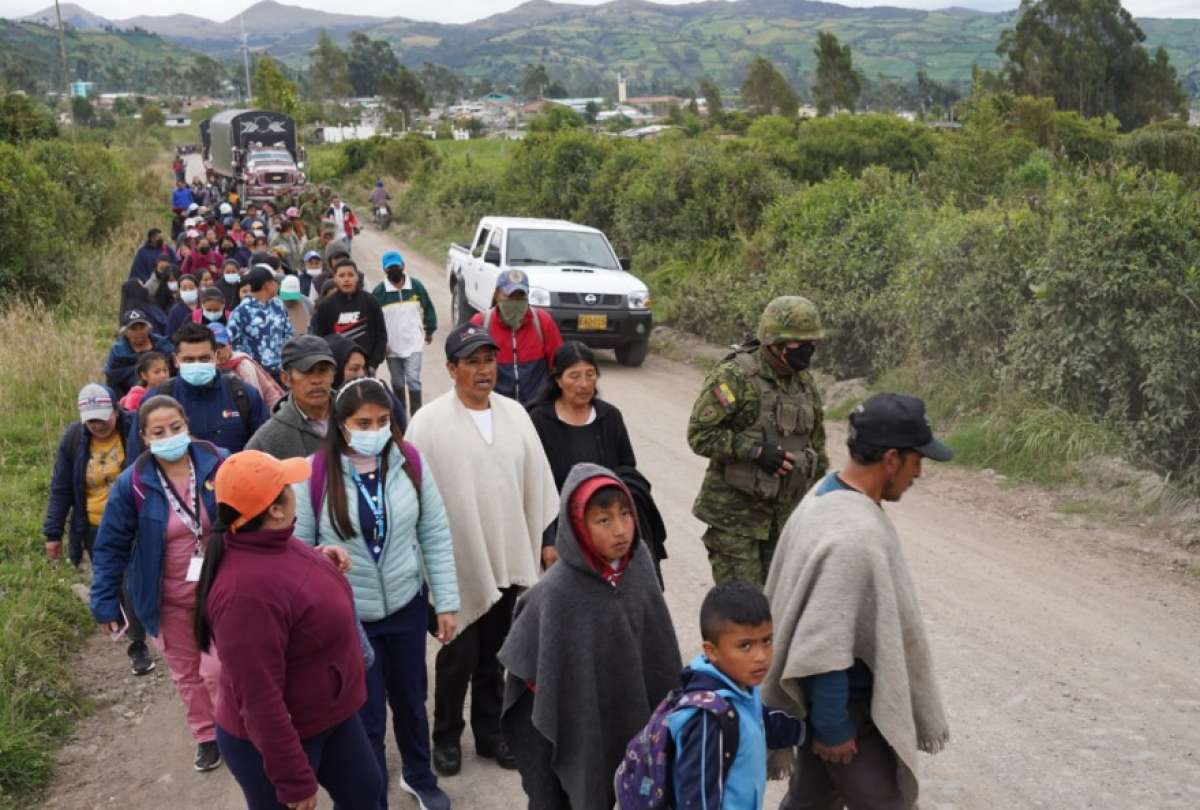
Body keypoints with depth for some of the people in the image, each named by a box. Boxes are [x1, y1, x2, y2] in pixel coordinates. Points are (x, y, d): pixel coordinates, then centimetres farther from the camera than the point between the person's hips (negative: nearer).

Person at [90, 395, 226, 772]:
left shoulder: (220, 464, -17)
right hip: (170, 597, 2)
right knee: (185, 671, 16)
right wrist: (106, 602, -4)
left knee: (217, 668, -2)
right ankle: (207, 736, 38)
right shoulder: (133, 483, -15)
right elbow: (111, 546, -5)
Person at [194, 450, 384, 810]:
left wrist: (322, 565, -2)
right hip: (271, 739, -9)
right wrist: (294, 781, -24)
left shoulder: (272, 541, -6)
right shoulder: (248, 590, -36)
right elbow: (260, 701, -32)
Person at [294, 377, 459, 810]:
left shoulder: (409, 461, -10)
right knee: (366, 714, 9)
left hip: (407, 606, 3)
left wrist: (446, 601, 0)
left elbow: (436, 535, -2)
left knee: (410, 700, 22)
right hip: (347, 615, -3)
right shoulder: (315, 473, -17)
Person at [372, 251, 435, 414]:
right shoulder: (379, 291, -7)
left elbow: (428, 309, 11)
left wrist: (429, 330, 14)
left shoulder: (416, 286, -2)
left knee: (413, 379, -9)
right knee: (397, 383, 15)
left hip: (413, 344, -1)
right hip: (391, 346, 1)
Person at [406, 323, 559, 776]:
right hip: (458, 562, -4)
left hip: (508, 559, 4)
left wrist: (548, 539, 9)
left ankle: (491, 732, 35)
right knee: (459, 657, 8)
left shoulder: (515, 414, 3)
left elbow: (537, 481, 8)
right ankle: (446, 736, 30)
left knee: (493, 655, 18)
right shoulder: (429, 422, -12)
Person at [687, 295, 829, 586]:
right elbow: (700, 434, -18)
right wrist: (756, 450, -25)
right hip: (736, 514, -6)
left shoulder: (804, 382, 9)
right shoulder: (734, 377, -15)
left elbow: (816, 445, 17)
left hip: (786, 514, 7)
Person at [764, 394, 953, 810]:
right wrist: (833, 727, -18)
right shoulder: (853, 536, -32)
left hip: (822, 693, 9)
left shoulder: (828, 493, -1)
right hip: (846, 703, -9)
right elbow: (825, 647, -29)